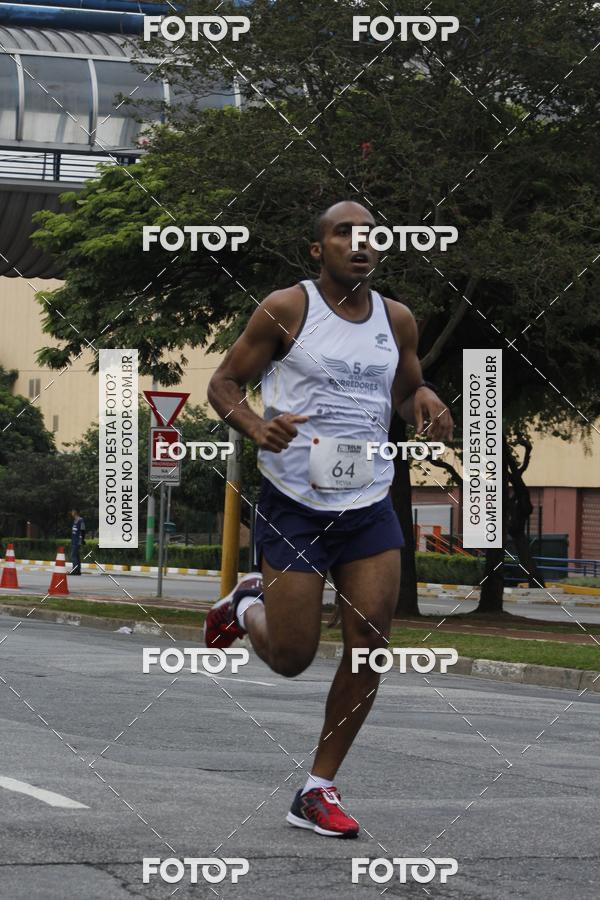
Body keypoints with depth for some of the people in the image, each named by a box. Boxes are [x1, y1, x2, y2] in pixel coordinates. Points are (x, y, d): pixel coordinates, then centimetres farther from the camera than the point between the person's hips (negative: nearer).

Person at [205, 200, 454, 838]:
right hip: (294, 505, -4)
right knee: (291, 658, -2)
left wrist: (427, 405, -2)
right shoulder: (285, 309, -7)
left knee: (369, 649, -5)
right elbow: (223, 384, -2)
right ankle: (246, 606, 35)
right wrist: (258, 428, -23)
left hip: (370, 507, 4)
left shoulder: (397, 320, 8)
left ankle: (318, 790, 8)